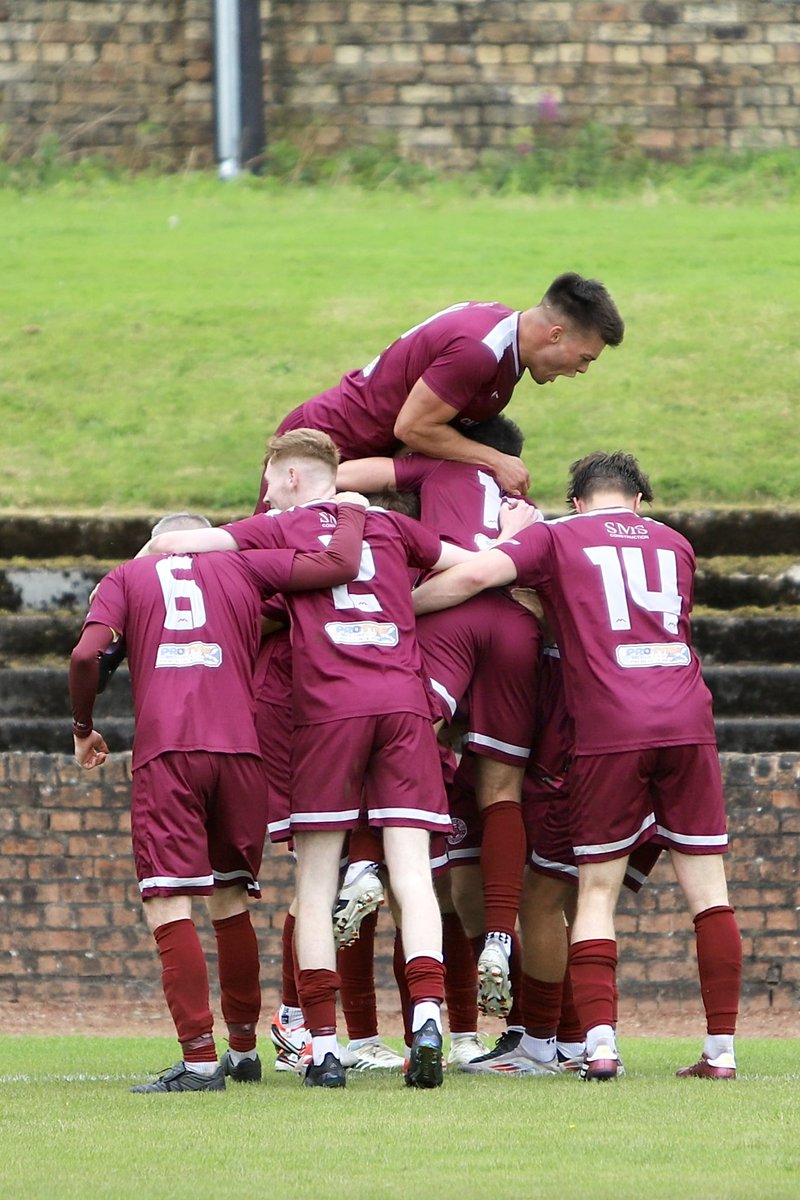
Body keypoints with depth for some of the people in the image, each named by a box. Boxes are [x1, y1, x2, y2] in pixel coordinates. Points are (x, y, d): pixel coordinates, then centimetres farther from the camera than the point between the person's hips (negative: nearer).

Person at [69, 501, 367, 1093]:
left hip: (164, 754, -3)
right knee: (230, 900, 19)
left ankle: (199, 1058, -16)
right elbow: (339, 566, 7)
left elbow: (87, 654, 1)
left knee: (169, 908, -5)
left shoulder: (128, 576, 17)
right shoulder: (242, 566, 18)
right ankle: (244, 1048, 27)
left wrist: (84, 728, 17)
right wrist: (350, 513, 27)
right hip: (241, 750, 3)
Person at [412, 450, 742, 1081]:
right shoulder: (674, 544, 20)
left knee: (597, 891, 4)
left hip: (609, 729, -2)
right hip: (687, 721, 2)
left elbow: (477, 574, -5)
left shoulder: (557, 538, 8)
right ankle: (721, 1049, 3)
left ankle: (600, 1042, -11)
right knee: (708, 889, 6)